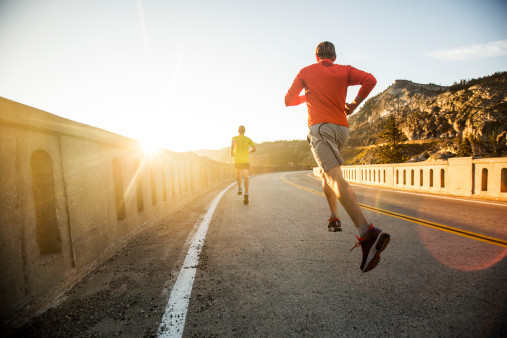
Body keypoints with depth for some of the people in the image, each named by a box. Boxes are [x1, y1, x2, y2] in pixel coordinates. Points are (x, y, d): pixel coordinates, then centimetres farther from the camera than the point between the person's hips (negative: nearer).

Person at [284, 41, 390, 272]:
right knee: (326, 172, 26)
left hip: (320, 127, -5)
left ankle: (367, 234, -37)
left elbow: (288, 100, 18)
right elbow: (370, 80, -1)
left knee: (336, 179, -21)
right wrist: (355, 103, 14)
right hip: (342, 129, 5)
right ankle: (334, 218, 27)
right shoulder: (345, 70, 17)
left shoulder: (306, 72, 14)